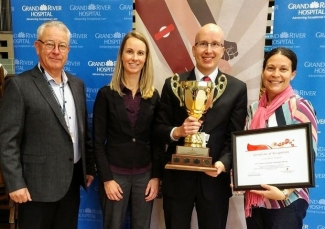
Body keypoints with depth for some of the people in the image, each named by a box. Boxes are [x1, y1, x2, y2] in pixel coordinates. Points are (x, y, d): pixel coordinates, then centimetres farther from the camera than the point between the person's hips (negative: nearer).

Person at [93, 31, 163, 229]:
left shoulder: (153, 96, 2)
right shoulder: (106, 94, -5)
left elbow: (157, 141, 3)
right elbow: (98, 142, -6)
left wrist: (156, 176, -2)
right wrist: (106, 178, -11)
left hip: (145, 174, 2)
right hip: (115, 173, -2)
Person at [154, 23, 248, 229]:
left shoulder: (237, 88, 0)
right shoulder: (173, 84, 0)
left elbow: (236, 136, -4)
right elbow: (159, 128, 1)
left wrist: (223, 163, -21)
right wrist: (177, 131, -20)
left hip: (215, 179, 0)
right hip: (177, 178, 1)